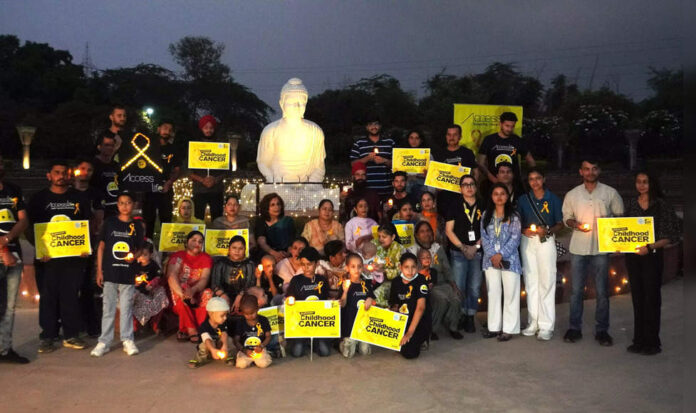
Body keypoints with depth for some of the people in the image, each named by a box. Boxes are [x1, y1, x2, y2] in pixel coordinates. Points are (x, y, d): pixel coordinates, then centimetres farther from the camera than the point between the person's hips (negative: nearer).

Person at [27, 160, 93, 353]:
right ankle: (47, 337, 12)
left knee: (71, 295, 3)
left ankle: (71, 335, 12)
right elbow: (30, 228, 5)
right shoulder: (38, 199, 8)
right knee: (48, 296, 3)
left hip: (74, 256, 1)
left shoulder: (80, 198, 10)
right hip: (47, 257, 0)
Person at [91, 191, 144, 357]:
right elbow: (101, 247, 5)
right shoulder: (109, 223, 3)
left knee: (126, 308, 6)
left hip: (128, 274, 0)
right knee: (108, 308, 6)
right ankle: (104, 342, 14)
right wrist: (99, 270, 1)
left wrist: (135, 255, -11)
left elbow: (140, 249, 13)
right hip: (109, 273, 0)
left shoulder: (136, 227, 5)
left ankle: (127, 340, 15)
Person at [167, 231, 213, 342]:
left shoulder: (206, 259, 5)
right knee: (177, 292, -34)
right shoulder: (177, 256, -1)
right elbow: (171, 277, -19)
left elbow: (204, 279, -11)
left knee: (208, 294, -29)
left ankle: (184, 330, -28)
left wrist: (193, 290, -35)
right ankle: (192, 330, -32)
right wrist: (183, 294, -38)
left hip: (197, 293, 2)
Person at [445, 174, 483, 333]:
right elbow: (449, 230, 2)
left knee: (474, 287, 2)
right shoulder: (455, 206, 6)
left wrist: (476, 246, -5)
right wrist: (463, 247, -6)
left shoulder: (483, 206, 9)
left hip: (478, 252, 1)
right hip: (459, 252, -1)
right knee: (458, 287, -4)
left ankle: (470, 318, 11)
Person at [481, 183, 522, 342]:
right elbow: (484, 237, 4)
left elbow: (515, 238, -6)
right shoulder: (486, 215, 10)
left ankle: (509, 329, 5)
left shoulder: (513, 216, 1)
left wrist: (501, 255, -14)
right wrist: (492, 255, -9)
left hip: (509, 259, -3)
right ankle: (494, 327, 16)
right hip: (491, 260, 3)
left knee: (510, 294, -1)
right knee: (493, 293, 8)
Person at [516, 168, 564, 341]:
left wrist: (548, 230, -13)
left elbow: (560, 224, 5)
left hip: (546, 241, -2)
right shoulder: (523, 200, 11)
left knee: (547, 281, -7)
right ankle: (533, 322, 12)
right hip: (527, 241, 3)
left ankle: (546, 325, -2)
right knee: (530, 281, 4)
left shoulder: (553, 199, 6)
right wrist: (524, 230, -8)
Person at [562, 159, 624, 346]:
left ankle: (601, 330, 14)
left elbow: (620, 215, 10)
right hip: (578, 246, 1)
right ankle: (574, 328, 16)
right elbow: (566, 217, 12)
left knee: (602, 291, 3)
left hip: (601, 247, -1)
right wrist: (575, 224, -9)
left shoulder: (610, 193, 4)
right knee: (576, 289, 5)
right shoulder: (572, 194, 7)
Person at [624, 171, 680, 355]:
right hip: (632, 256, 5)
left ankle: (652, 342, 12)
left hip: (652, 256, -4)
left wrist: (650, 247, -20)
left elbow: (671, 236, -9)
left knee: (651, 298, 1)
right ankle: (639, 341, 20)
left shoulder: (662, 205, -6)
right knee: (637, 297, 11)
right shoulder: (631, 203, 8)